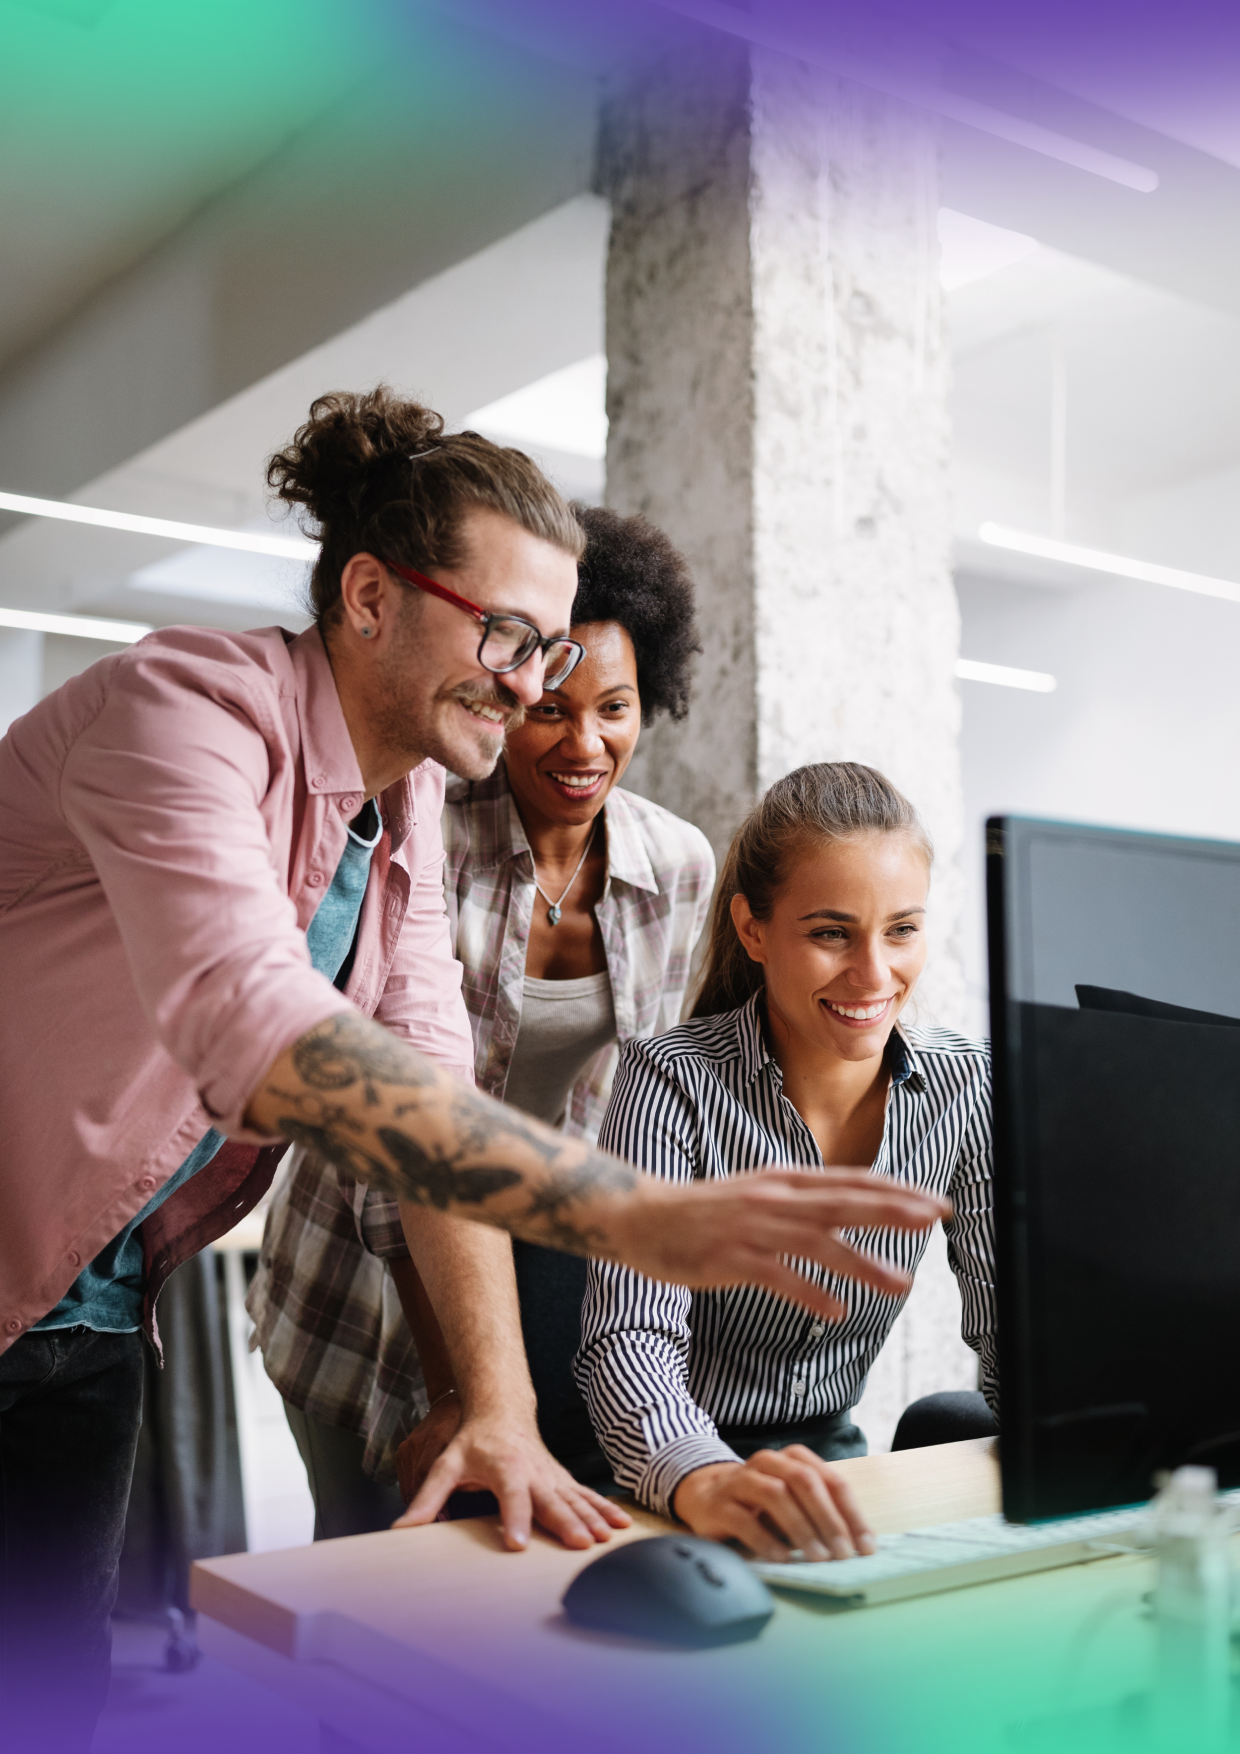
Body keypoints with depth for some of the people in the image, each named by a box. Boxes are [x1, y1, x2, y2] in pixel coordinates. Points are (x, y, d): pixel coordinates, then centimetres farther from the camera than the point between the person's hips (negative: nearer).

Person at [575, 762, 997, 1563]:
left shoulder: (964, 1087, -4)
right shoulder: (674, 1082, -17)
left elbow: (1015, 1325, -3)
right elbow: (631, 1339, -26)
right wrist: (705, 1481, -47)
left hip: (829, 1459, 4)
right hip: (660, 1490, -4)